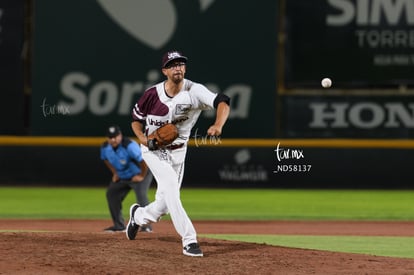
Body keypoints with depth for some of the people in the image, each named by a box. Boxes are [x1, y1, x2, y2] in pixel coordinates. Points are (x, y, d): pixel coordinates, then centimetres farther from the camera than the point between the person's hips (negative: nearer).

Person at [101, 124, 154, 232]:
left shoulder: (129, 146, -34)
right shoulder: (105, 147, -11)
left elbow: (144, 160, -33)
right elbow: (106, 159, 14)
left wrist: (142, 176, -22)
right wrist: (115, 173, 8)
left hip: (139, 174, -7)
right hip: (122, 177, 8)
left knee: (141, 194, -25)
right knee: (111, 193, 3)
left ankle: (147, 225, -20)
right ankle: (119, 225, 14)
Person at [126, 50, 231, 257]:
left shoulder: (194, 91, -18)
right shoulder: (153, 94, -16)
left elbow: (222, 102, -33)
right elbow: (136, 118, 1)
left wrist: (218, 125, -52)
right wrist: (142, 137, -19)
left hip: (177, 152, 3)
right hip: (154, 149, -3)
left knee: (165, 204, 10)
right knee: (170, 187, -24)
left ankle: (139, 215, 45)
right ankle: (189, 240, -23)